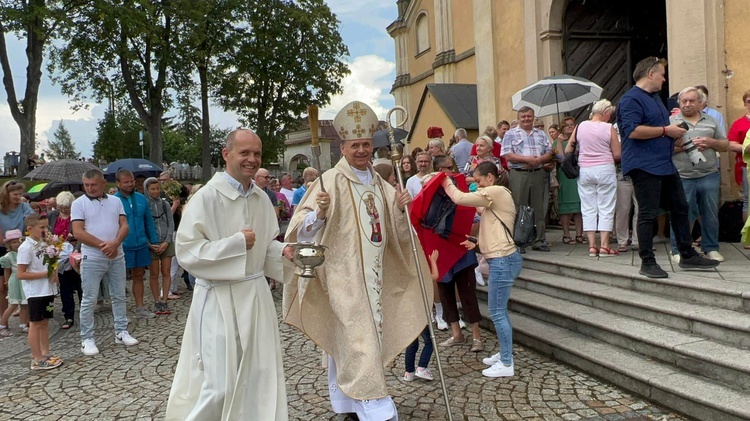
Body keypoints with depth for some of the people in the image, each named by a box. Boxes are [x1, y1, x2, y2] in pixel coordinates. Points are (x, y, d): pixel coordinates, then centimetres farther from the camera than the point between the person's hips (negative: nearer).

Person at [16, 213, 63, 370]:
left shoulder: (44, 244, 8)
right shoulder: (26, 247, -15)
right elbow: (21, 274, -17)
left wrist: (54, 273, 0)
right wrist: (45, 274, -21)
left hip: (47, 290, 8)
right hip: (35, 292, -8)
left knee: (45, 322, 13)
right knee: (35, 324, 0)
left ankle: (45, 354, 22)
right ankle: (37, 359, 6)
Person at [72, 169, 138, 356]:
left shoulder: (115, 201, 8)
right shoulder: (79, 203, -2)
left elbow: (124, 226, 2)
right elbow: (78, 232, -11)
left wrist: (115, 243, -16)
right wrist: (103, 245, -16)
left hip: (117, 256, 4)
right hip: (92, 259, -4)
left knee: (119, 296, 11)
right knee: (89, 300, 1)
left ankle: (121, 332, 21)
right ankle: (87, 339, 10)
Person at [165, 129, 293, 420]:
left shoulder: (261, 198, 6)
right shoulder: (207, 196, -13)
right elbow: (186, 250, -17)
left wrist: (283, 251, -4)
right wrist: (236, 242, -18)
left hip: (256, 295, 6)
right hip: (219, 299, -6)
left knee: (260, 376, 13)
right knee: (218, 385, 1)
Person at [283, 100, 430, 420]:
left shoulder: (380, 185, 10)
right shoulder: (331, 180, -9)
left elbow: (397, 233, 13)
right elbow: (303, 228, -15)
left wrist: (400, 209, -5)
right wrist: (320, 212, -35)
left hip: (374, 273, 6)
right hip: (344, 274, -6)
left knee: (346, 338, 16)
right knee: (359, 338, -9)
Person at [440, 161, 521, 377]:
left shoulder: (496, 192, -12)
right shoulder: (495, 195, 19)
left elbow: (460, 198, -17)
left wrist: (447, 184, 1)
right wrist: (478, 243, 7)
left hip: (502, 260, -11)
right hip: (503, 259, 11)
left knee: (497, 312, -4)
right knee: (499, 310, 17)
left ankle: (507, 364, 5)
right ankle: (504, 354, 28)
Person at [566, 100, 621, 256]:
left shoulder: (580, 126, 3)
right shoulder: (609, 128, -5)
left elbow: (568, 151, 6)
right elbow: (617, 155, -5)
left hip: (584, 171, 3)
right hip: (605, 170, -3)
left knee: (588, 209, 7)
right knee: (606, 209, 3)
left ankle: (592, 246, 6)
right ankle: (604, 246, 1)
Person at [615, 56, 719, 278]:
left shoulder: (655, 97, 22)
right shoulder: (631, 99, -12)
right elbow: (632, 130, -25)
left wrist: (674, 130, 14)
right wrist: (666, 130, -17)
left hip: (665, 165, 10)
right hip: (644, 166, -10)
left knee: (680, 209, 14)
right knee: (648, 214, -6)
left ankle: (687, 255, 24)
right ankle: (647, 262, 3)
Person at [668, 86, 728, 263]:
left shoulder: (712, 121, 14)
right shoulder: (671, 122, 3)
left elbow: (725, 146, 14)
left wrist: (710, 142, -5)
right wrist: (682, 147, -16)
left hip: (709, 176, 3)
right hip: (682, 177, -3)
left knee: (711, 214, 9)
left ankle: (711, 248, 22)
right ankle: (678, 251, 11)